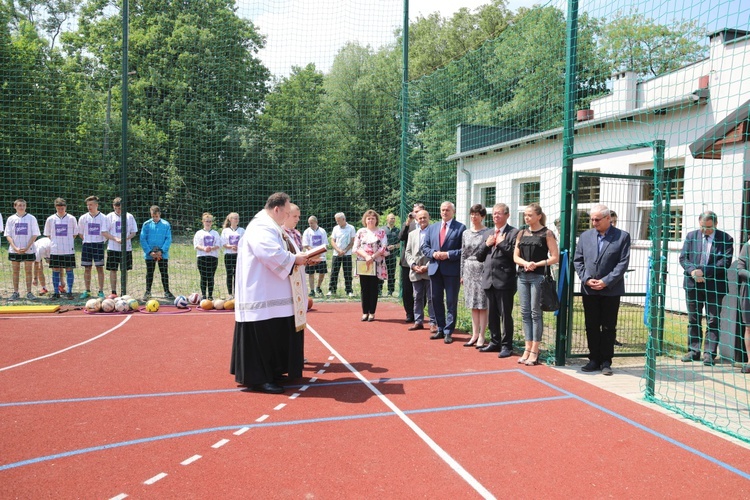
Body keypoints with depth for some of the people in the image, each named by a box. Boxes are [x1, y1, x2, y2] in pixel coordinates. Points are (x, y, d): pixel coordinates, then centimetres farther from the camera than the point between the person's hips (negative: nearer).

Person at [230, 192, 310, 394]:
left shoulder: (271, 227, 18)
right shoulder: (261, 227, -17)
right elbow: (273, 255, -29)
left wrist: (300, 258, 8)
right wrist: (295, 259, -17)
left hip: (273, 295, 11)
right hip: (263, 296, -11)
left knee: (277, 336, 15)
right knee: (262, 337, -5)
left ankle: (273, 371, 25)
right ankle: (258, 378, 2)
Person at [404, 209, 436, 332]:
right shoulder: (412, 234, 16)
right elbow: (408, 252, 13)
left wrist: (427, 266, -14)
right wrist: (413, 265, -3)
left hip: (429, 271, -5)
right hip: (415, 272, 5)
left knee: (431, 298, -1)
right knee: (417, 298, 11)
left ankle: (433, 322, 6)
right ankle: (418, 321, 18)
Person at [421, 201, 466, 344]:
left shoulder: (460, 228, -2)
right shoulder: (432, 228, 13)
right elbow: (424, 247, 12)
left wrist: (448, 254, -17)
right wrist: (433, 253, -8)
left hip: (452, 270, -5)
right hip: (435, 269, 5)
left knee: (451, 302, 1)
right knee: (436, 300, 11)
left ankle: (448, 332, 8)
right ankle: (440, 329, 23)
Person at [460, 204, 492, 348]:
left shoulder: (489, 233, -5)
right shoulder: (466, 233, 11)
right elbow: (463, 255, 13)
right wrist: (462, 274, 10)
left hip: (483, 270, -5)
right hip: (469, 270, 5)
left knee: (482, 305, -1)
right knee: (473, 305, 10)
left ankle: (481, 336, 6)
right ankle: (474, 334, 18)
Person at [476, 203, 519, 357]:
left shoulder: (513, 233, -4)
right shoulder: (489, 233, 17)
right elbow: (479, 257, 15)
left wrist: (501, 243, -16)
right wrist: (487, 245, -1)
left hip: (504, 280, -7)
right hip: (489, 279, 7)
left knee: (505, 314, 0)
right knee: (492, 314, 14)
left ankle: (506, 345, 8)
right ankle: (495, 342, 24)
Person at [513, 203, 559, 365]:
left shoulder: (546, 233, -2)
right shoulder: (521, 233, 12)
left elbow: (555, 257, -6)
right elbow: (515, 256, 10)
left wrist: (537, 264, -17)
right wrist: (525, 263, -10)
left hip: (538, 277, -5)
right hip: (522, 276, 5)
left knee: (535, 313, -2)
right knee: (525, 313, 6)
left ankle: (534, 352, 4)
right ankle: (527, 349, 13)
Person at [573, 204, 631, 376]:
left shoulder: (622, 237, -2)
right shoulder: (585, 236, 8)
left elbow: (623, 263, -8)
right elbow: (578, 260, 7)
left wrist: (606, 281, -14)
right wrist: (586, 279, -7)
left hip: (611, 290, -3)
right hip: (589, 290, 3)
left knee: (608, 327, 5)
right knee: (591, 326, 8)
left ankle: (606, 361, 14)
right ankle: (594, 360, 18)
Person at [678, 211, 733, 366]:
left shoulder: (725, 239, -4)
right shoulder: (691, 236, 6)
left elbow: (725, 262, -11)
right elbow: (683, 257, 4)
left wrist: (704, 272, -17)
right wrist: (692, 271, -14)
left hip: (714, 285, -3)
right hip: (693, 284, 3)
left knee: (713, 321, 1)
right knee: (693, 320, 11)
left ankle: (709, 353, 7)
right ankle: (694, 351, 20)